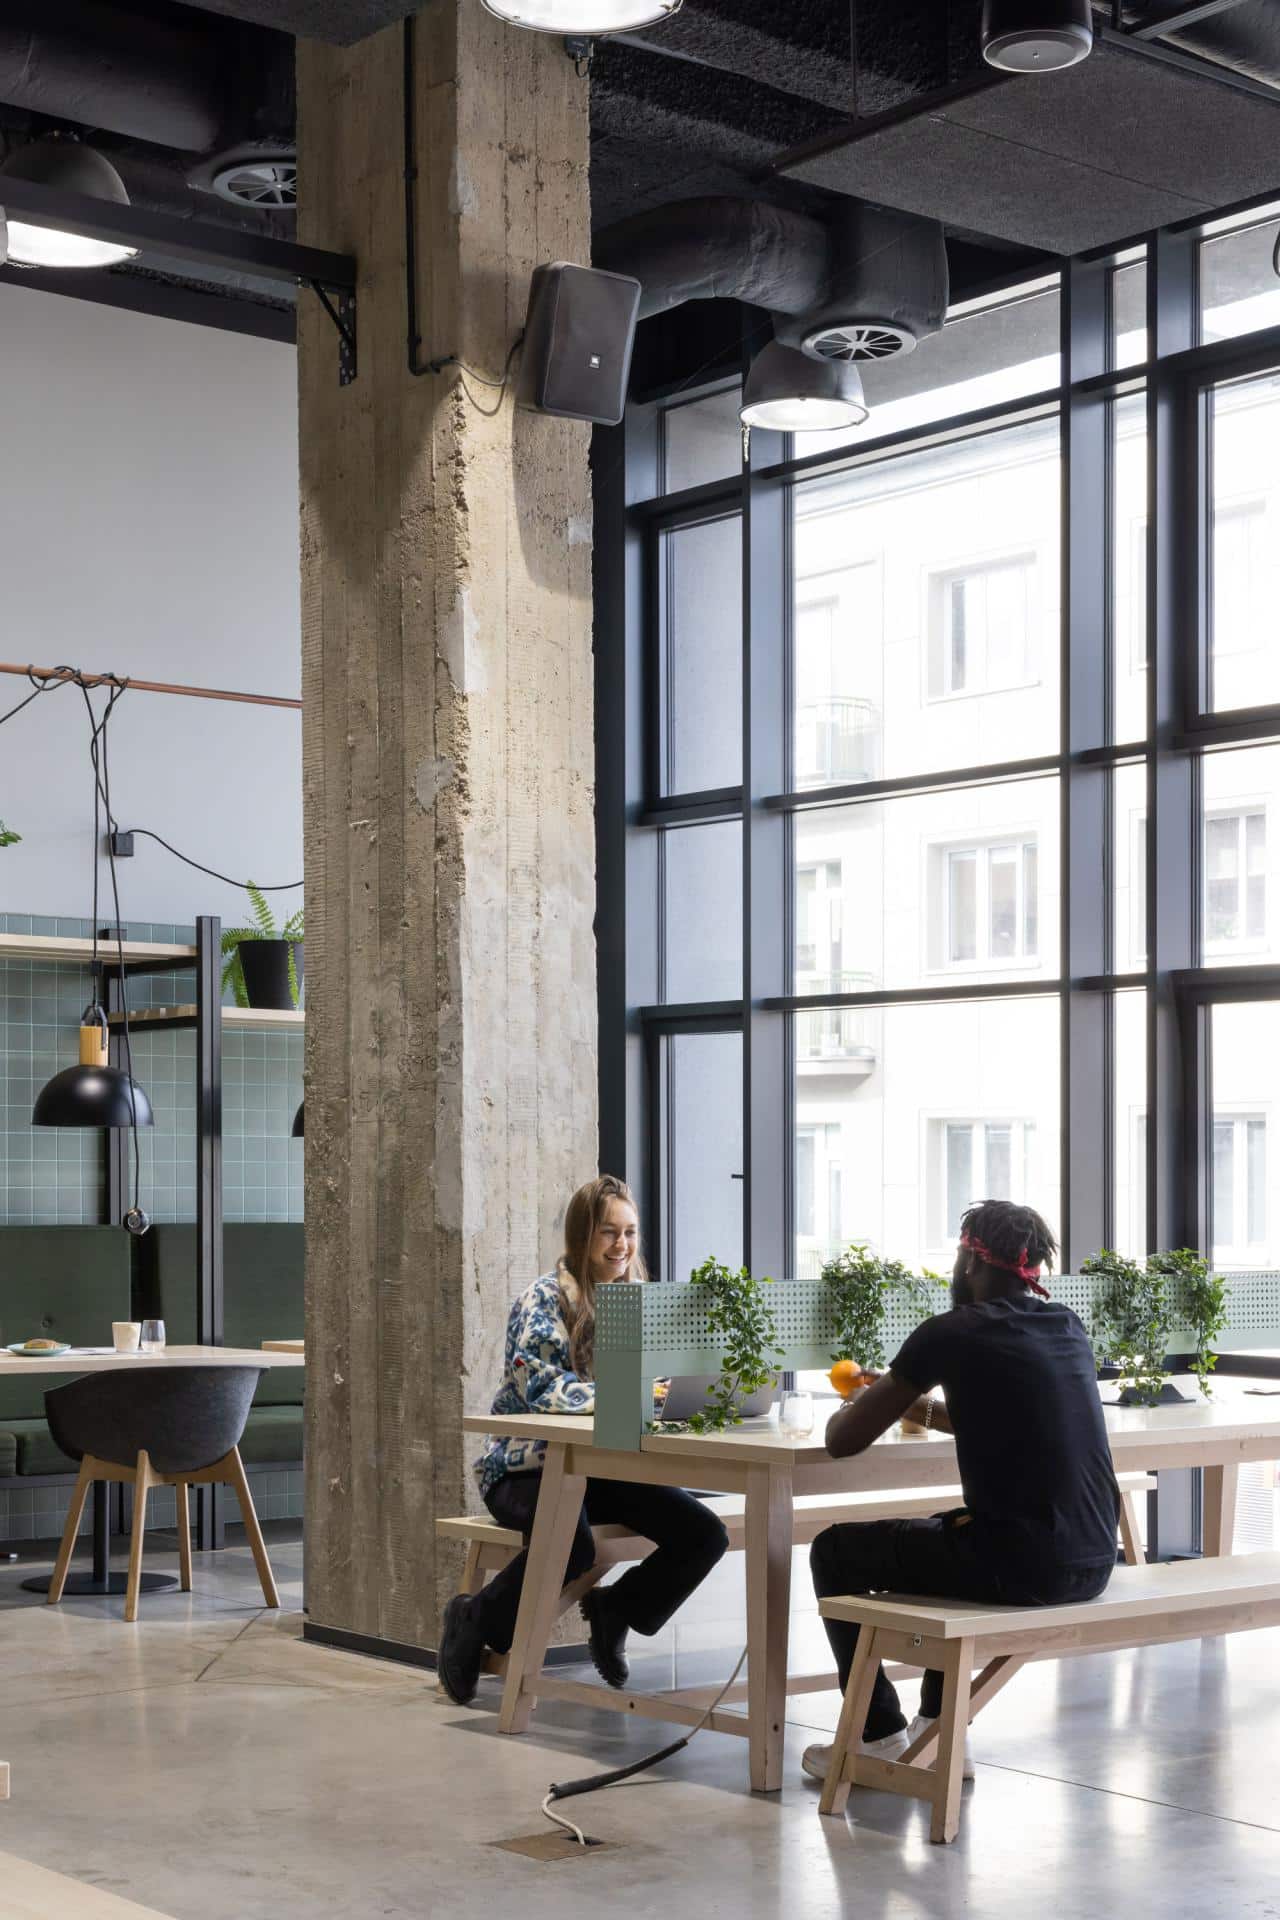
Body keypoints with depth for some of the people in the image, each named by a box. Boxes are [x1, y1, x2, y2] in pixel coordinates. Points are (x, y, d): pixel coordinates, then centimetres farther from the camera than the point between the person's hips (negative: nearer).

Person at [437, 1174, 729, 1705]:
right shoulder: (545, 1299, -8)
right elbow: (538, 1384, -21)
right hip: (529, 1464, -6)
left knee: (704, 1533, -16)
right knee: (572, 1545, -36)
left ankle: (614, 1611, 11)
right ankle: (475, 1621, -7)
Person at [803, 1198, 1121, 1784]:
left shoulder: (951, 1334, -9)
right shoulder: (1068, 1328, 11)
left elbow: (843, 1441, -2)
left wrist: (859, 1406, 19)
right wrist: (925, 1409, 32)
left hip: (1018, 1567, -7)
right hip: (1091, 1564, 7)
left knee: (834, 1552, 14)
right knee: (935, 1535, 35)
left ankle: (882, 1738, 18)